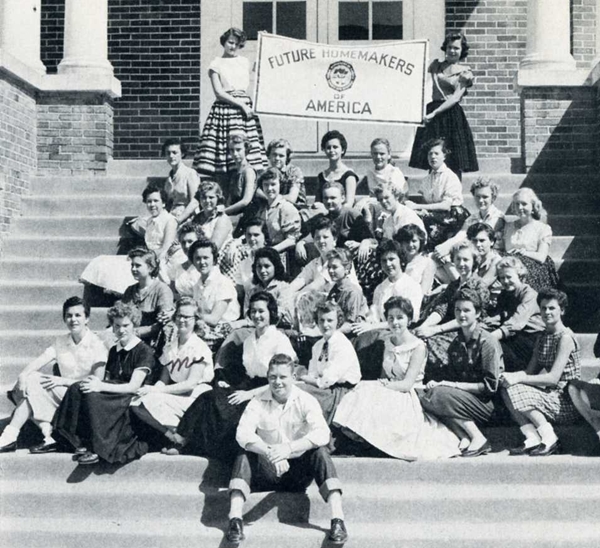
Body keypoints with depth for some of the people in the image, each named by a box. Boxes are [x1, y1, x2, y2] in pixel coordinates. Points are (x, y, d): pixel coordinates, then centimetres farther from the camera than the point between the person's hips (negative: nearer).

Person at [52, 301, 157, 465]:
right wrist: (97, 382, -8)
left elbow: (133, 387, -14)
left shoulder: (145, 352, -4)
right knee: (76, 388, -20)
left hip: (132, 401, -7)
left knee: (92, 395, -32)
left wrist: (101, 386, -24)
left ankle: (95, 448, -26)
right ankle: (81, 442, -24)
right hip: (112, 398, 7)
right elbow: (108, 380, 17)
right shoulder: (114, 351, 20)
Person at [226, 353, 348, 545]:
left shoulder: (305, 401, -6)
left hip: (298, 471, -1)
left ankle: (338, 520, -33)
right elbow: (243, 433, -20)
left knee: (320, 454, -28)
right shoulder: (258, 403, -4)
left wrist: (289, 447, -37)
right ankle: (235, 520, -35)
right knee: (244, 456, -26)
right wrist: (269, 452, -38)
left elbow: (322, 434, -22)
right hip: (267, 472, 1)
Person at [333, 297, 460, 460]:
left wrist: (381, 385, -22)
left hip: (408, 399, -6)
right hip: (390, 396, 6)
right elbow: (384, 376, 9)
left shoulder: (418, 347, -10)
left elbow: (407, 384, -15)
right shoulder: (388, 342, 11)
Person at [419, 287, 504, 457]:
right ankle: (464, 438, -20)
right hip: (463, 399, 7)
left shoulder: (488, 342, -11)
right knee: (426, 396, -17)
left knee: (442, 395, -28)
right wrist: (436, 382, -9)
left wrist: (454, 385, -17)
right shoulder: (455, 344, 11)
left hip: (487, 403, -7)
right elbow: (451, 375, 13)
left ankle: (478, 439, -17)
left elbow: (490, 386, -15)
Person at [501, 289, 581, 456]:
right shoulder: (542, 337, 13)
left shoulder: (566, 337, -12)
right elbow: (530, 371, 9)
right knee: (506, 389, -9)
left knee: (515, 390, -22)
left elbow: (553, 378, -19)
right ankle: (532, 438, -16)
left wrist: (518, 379, -21)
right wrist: (512, 376, -13)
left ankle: (549, 438, -15)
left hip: (567, 403, -8)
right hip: (550, 396, 8)